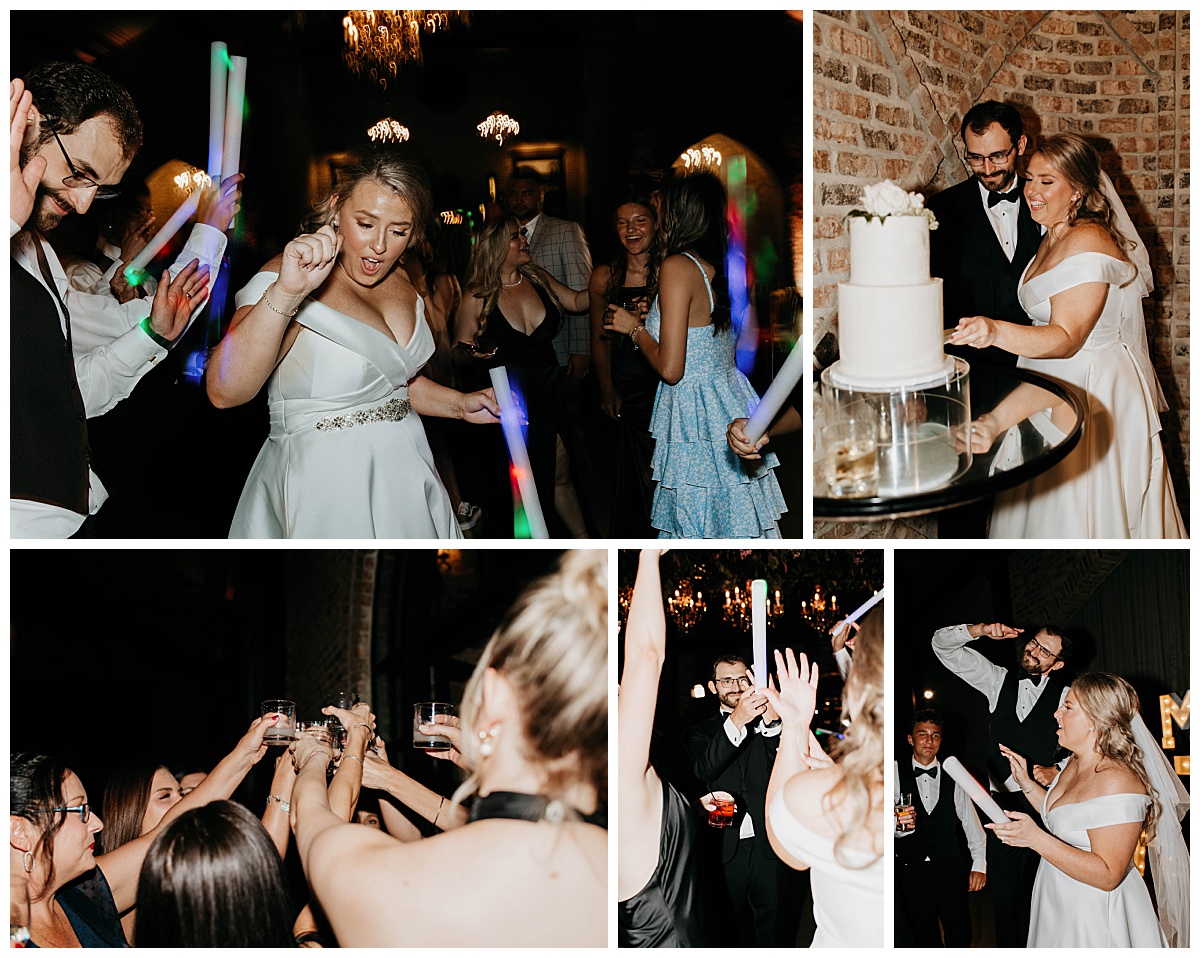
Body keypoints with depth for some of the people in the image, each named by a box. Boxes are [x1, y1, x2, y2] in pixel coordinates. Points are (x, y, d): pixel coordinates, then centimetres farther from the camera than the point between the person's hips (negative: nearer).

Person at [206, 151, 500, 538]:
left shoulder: (399, 283, 6)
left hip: (404, 476, 7)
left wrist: (459, 404, 7)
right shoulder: (292, 278, -16)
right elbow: (225, 391, -31)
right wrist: (286, 292, -39)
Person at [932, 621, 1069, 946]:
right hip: (1002, 806, 2)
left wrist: (1055, 771, -18)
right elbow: (943, 644, 10)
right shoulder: (999, 680, 11)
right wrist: (980, 629, -7)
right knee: (1005, 898, 5)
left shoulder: (1065, 697, 4)